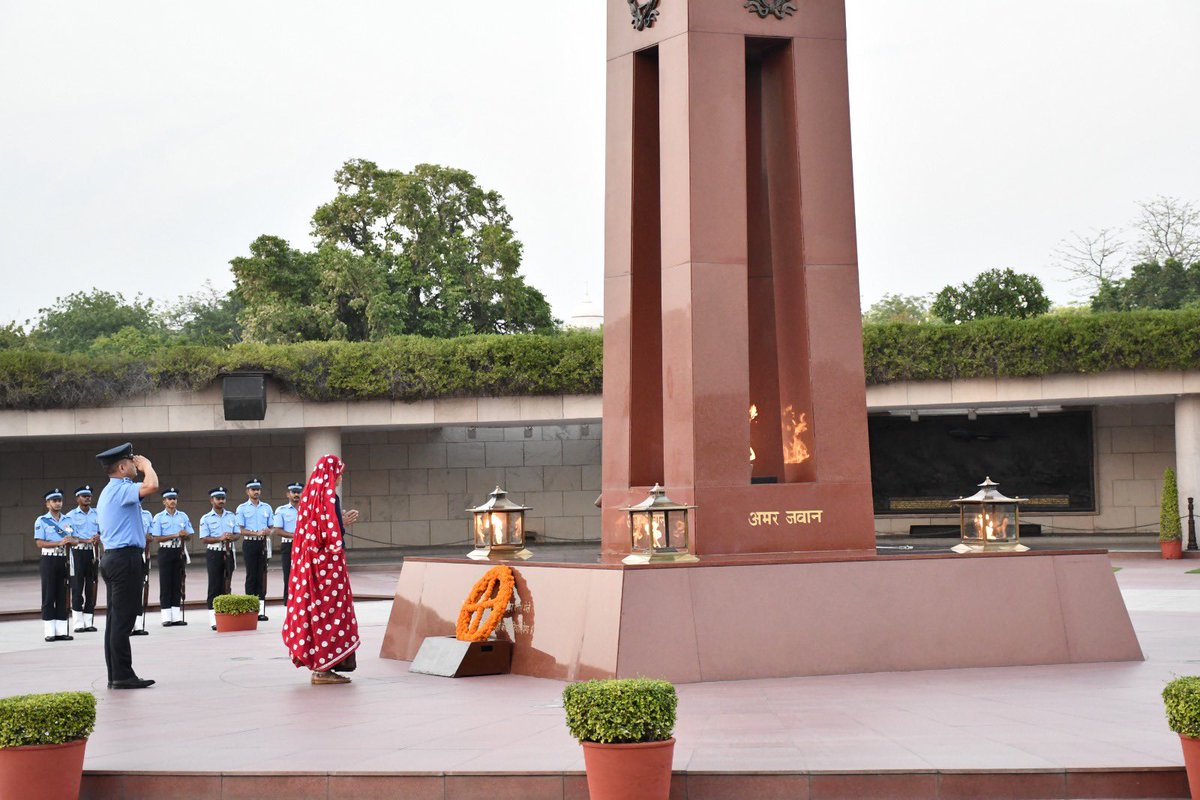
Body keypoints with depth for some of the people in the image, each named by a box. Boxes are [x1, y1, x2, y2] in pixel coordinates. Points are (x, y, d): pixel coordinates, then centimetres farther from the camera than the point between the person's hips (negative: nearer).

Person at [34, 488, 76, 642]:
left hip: (64, 560, 4)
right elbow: (40, 543, -9)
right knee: (49, 597, -1)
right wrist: (59, 543, -20)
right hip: (49, 560, -4)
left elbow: (72, 540, 16)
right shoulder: (41, 521, -1)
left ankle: (62, 631, 10)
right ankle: (49, 632, 2)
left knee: (63, 596, 5)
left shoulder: (68, 520, 13)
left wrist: (71, 541, -8)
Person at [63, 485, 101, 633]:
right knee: (77, 587, -3)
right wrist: (87, 541, -21)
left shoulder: (97, 514, 10)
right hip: (78, 552, -3)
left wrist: (98, 538, -8)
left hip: (93, 552, 3)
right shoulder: (71, 515, 0)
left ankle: (89, 622, 10)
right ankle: (79, 623, 1)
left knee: (91, 587, 5)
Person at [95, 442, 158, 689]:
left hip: (112, 558, 11)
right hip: (125, 558, -11)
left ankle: (115, 675, 14)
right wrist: (147, 465, -12)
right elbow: (151, 486, -32)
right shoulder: (121, 489, -13)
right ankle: (122, 676, -5)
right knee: (123, 618, -8)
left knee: (116, 618, 10)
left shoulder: (108, 492, 19)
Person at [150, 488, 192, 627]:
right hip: (165, 551, -3)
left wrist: (185, 535, -15)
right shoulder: (159, 517, -1)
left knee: (178, 583, 5)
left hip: (179, 551, 3)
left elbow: (189, 535, 9)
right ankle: (166, 618, 1)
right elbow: (156, 538, -8)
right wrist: (175, 535, -16)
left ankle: (177, 616, 9)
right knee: (165, 584, -2)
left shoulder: (183, 516, 10)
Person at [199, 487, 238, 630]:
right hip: (214, 554, -3)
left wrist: (232, 537, -13)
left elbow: (237, 534, 10)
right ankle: (214, 619, -3)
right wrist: (220, 538, -22)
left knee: (226, 585, 7)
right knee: (215, 586, -4)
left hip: (228, 553, 3)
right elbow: (204, 539, -8)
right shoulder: (206, 519, -1)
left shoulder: (232, 516, 10)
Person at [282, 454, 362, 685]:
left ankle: (318, 665, 15)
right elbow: (331, 532, -21)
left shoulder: (309, 495, 13)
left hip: (309, 560, 9)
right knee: (330, 611, -3)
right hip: (328, 562, -9)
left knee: (314, 609, 11)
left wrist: (342, 523, 18)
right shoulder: (328, 495, -13)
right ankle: (324, 668, -1)